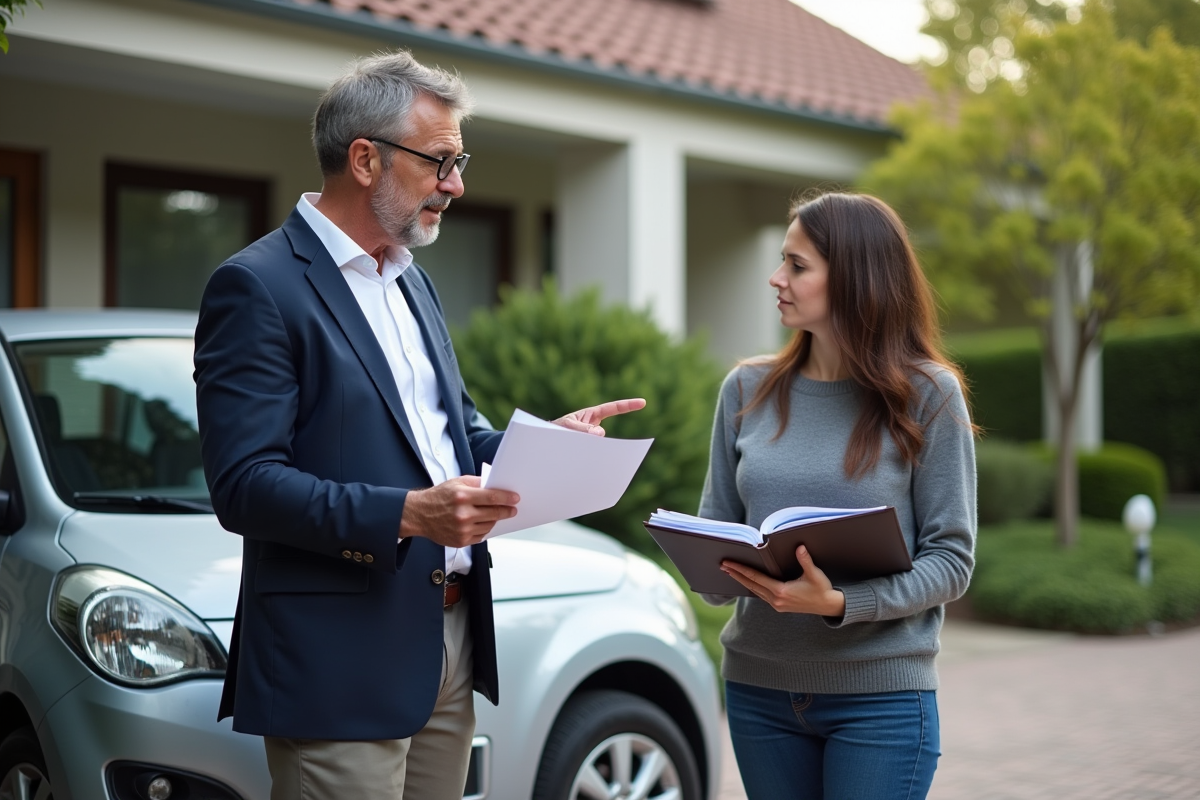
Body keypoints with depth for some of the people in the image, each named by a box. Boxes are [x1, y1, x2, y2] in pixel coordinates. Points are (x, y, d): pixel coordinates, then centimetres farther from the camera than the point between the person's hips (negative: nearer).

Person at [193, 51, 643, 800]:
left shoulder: (412, 280, 16)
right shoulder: (258, 287, -11)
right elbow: (244, 485, -18)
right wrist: (405, 514, -27)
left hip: (451, 645, 8)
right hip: (342, 665, -8)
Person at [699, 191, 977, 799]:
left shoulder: (927, 394, -5)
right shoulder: (747, 389, 6)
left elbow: (951, 558, -7)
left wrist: (838, 604, -21)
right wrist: (715, 572, -12)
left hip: (880, 693, -3)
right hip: (757, 685, 4)